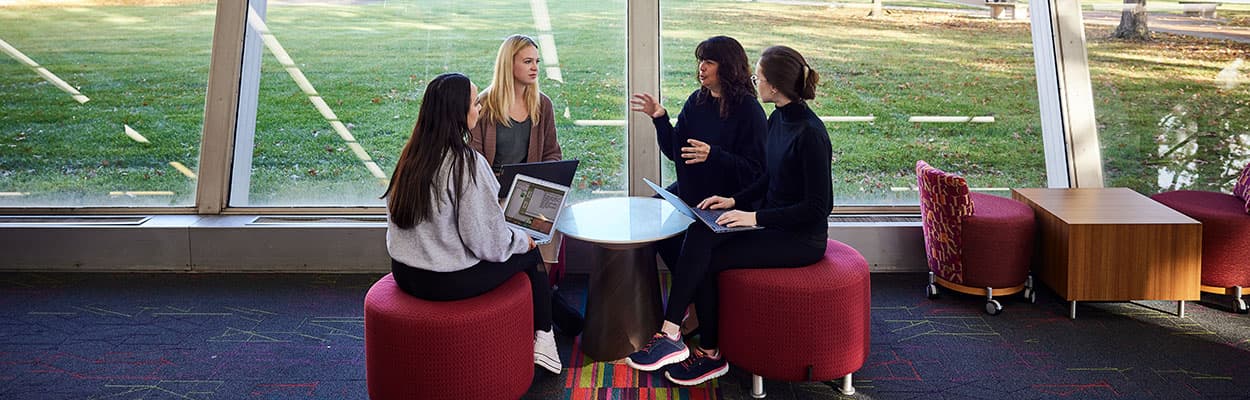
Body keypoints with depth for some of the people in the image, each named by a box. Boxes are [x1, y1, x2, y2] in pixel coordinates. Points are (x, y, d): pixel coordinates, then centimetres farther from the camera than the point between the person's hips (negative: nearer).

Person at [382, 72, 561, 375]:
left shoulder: (411, 155, 2)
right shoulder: (466, 163, -22)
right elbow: (487, 241, -21)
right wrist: (522, 239, 0)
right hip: (448, 282, -8)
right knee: (531, 253, 14)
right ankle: (543, 338, 21)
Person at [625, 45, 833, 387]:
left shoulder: (810, 133, -20)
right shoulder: (777, 119, 7)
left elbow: (818, 206, -20)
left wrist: (756, 217, -22)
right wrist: (736, 201, 3)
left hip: (801, 238, -8)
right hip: (772, 224, 8)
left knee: (705, 259, -16)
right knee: (699, 236, -15)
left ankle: (710, 354, -4)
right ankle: (670, 334, -17)